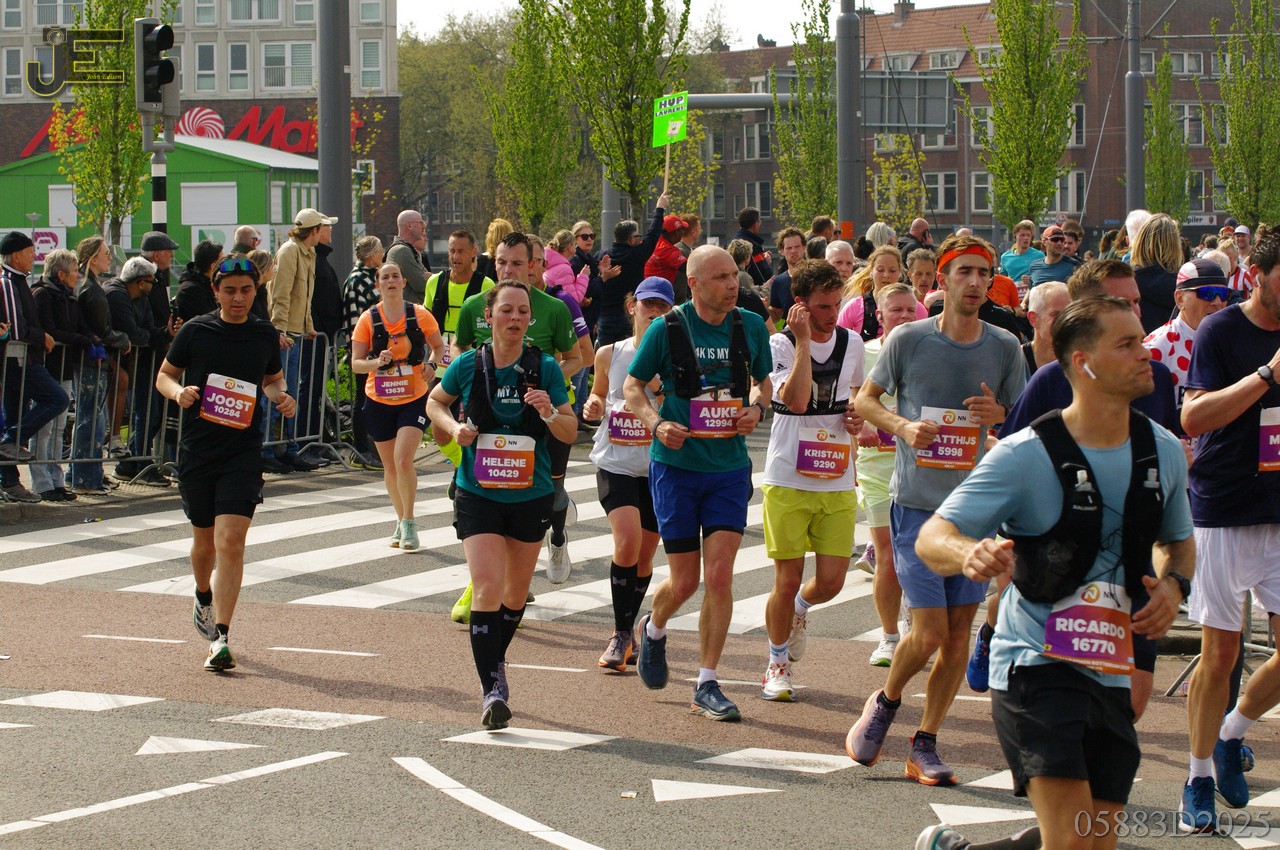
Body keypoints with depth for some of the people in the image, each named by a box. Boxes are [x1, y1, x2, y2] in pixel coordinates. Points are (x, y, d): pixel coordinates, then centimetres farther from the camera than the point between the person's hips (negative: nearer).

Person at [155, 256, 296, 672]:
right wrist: (178, 391, -12)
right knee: (204, 540, 14)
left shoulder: (266, 336, 6)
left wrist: (282, 396, 1)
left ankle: (220, 637, -17)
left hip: (243, 451, -1)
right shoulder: (196, 331, 1)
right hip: (197, 449, 1)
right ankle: (204, 597, 47)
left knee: (231, 540, -15)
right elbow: (164, 375, 10)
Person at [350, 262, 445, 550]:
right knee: (390, 467, 10)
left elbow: (438, 346, 11)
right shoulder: (368, 320, -3)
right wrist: (377, 362, -24)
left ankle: (409, 522, -5)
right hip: (379, 401, 2)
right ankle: (402, 521, 29)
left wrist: (431, 364, -10)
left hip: (414, 399, -2)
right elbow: (356, 364, -4)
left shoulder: (420, 315, -4)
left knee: (403, 460, -18)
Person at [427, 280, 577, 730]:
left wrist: (550, 411, -22)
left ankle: (496, 661, 42)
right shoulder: (469, 365, -5)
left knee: (516, 593, 16)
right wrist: (454, 427, -6)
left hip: (530, 494, 2)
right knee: (487, 588, -16)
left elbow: (570, 433, -2)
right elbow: (435, 402, 14)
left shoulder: (545, 368, -5)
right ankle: (491, 691, -16)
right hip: (478, 493, -2)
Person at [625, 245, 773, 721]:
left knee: (719, 576, -8)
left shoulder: (750, 328, 1)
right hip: (677, 464, -2)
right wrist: (657, 423, -16)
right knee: (684, 581, 3)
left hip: (729, 469, 2)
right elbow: (632, 386, 2)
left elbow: (764, 381, 16)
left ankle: (706, 686, 1)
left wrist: (757, 408, -6)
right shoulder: (668, 329, -7)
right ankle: (653, 629, 39)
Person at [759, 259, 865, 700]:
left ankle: (800, 609, 35)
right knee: (787, 582, 0)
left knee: (830, 581, -1)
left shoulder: (852, 344, 6)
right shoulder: (781, 344, -8)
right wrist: (803, 340, -23)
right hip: (788, 479, -4)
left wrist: (859, 414, 3)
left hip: (838, 481, 4)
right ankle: (777, 665, 20)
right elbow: (796, 400, -24)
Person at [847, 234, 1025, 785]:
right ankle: (886, 702, 20)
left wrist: (1000, 416, -11)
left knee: (959, 633, 4)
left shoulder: (1005, 348, 3)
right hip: (917, 503, -3)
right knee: (929, 633, -9)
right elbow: (865, 399, 8)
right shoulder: (909, 340, -4)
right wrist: (903, 426, -12)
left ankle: (925, 745, 17)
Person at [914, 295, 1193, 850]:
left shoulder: (1163, 452, 4)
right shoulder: (1027, 455, -12)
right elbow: (931, 538, -13)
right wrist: (969, 553, -37)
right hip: (1035, 664, -6)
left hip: (1111, 673, 6)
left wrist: (1173, 584, -1)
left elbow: (1179, 542, 22)